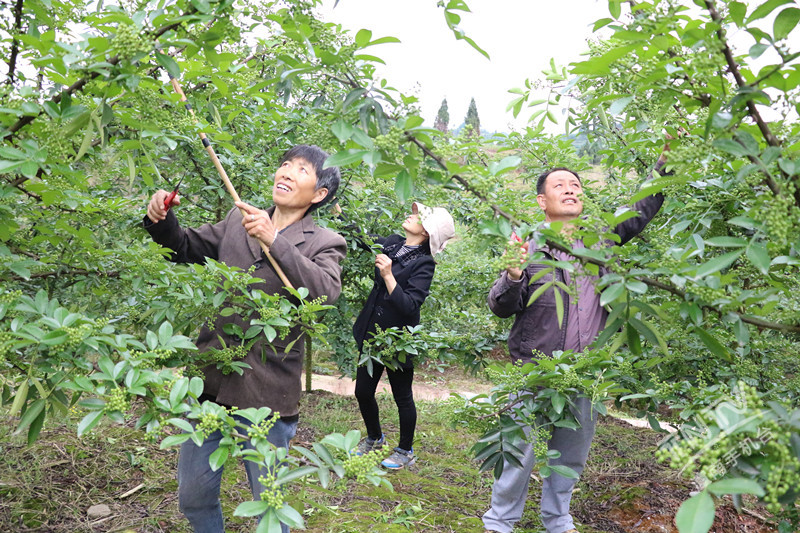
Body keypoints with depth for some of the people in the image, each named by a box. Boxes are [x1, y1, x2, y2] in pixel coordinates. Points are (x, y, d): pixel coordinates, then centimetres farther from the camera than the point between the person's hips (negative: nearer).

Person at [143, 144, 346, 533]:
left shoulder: (324, 243, -4)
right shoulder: (238, 221, 9)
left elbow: (326, 290, -23)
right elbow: (186, 247, 19)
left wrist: (275, 241, -28)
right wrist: (160, 221, -1)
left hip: (266, 391, -4)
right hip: (210, 381, 4)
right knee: (193, 496, 18)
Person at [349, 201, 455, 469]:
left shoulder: (424, 264, -17)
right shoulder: (391, 243, 1)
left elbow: (409, 306, -26)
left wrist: (388, 275, -33)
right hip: (372, 333, 6)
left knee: (402, 397, 11)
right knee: (363, 391, 15)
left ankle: (405, 451, 33)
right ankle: (374, 437, 42)